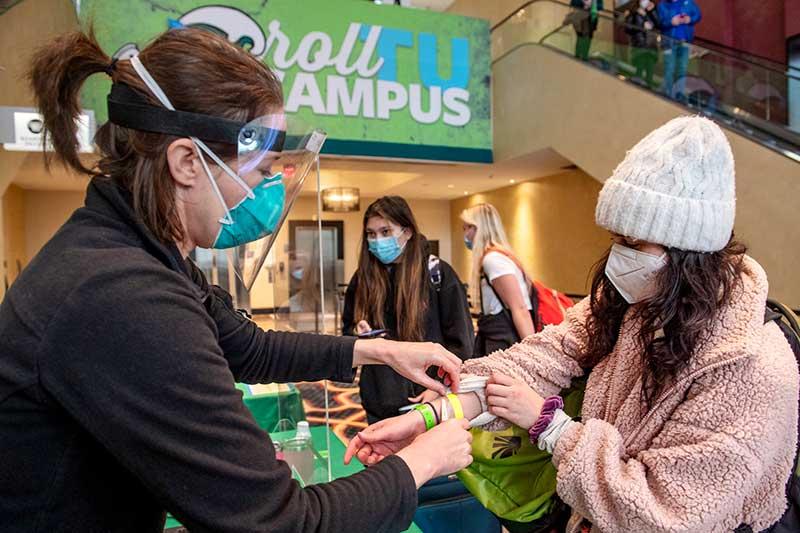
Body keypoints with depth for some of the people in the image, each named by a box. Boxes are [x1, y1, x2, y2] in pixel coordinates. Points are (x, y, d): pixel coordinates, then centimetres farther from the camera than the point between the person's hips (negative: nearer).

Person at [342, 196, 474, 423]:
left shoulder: (438, 273, -8)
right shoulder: (364, 277, 4)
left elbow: (460, 343, -8)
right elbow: (347, 329, 16)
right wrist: (358, 332, -6)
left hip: (429, 401, -4)